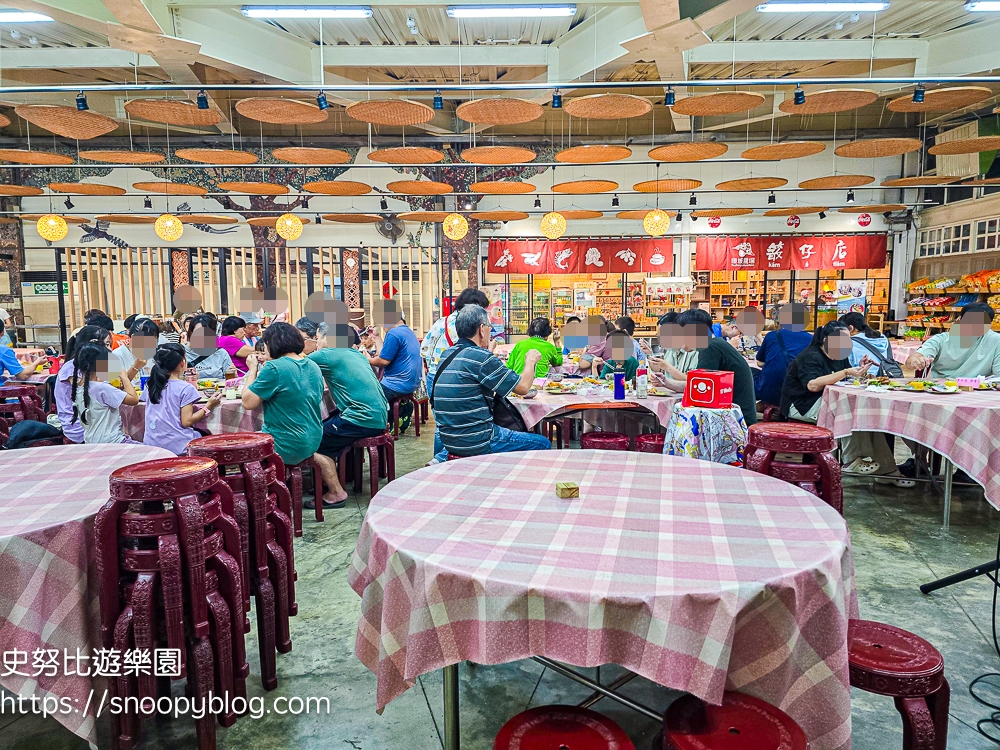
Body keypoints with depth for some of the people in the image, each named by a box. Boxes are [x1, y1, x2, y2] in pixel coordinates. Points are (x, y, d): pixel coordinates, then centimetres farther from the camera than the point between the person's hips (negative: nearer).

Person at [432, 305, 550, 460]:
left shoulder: (447, 355, 6)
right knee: (543, 444, 3)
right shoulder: (480, 357, -18)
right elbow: (523, 387, -11)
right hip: (476, 443, -9)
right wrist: (530, 361, 6)